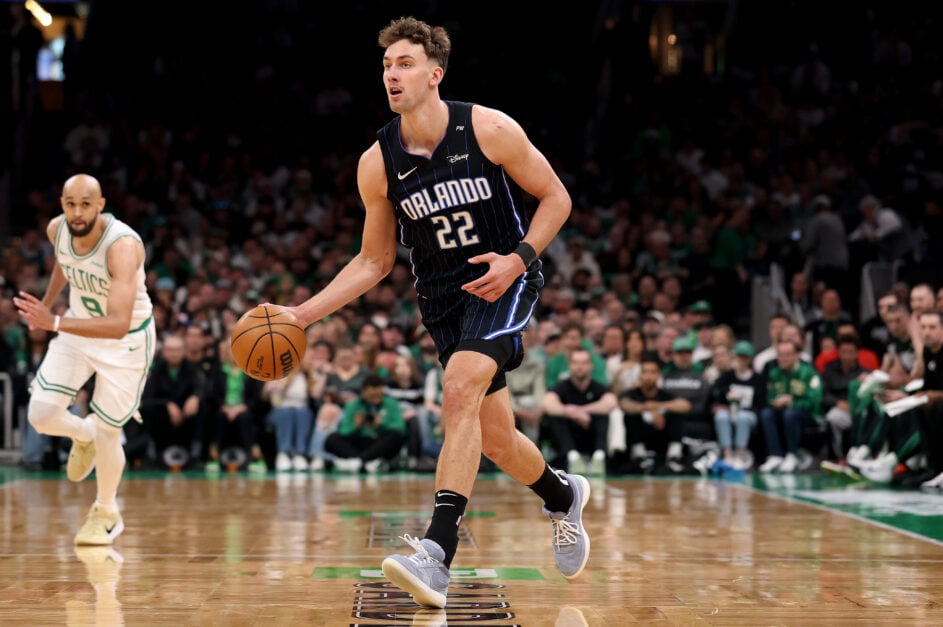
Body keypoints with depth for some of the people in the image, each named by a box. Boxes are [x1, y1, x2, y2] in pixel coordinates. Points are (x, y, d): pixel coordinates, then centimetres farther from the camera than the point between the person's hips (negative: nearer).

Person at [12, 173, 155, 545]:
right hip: (79, 327, 5)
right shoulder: (56, 230, -16)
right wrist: (47, 302, 22)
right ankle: (83, 436, 28)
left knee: (106, 432, 1)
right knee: (41, 415, -9)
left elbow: (118, 326, -45)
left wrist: (54, 323, -53)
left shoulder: (122, 246, -36)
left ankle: (106, 514, 29)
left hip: (127, 339, -5)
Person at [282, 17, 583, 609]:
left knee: (460, 391, -28)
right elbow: (375, 260, 6)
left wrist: (520, 258, -20)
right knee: (494, 437, 8)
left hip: (504, 281, -4)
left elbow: (556, 197, -4)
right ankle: (563, 495, 42)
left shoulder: (490, 129, -14)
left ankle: (437, 555, -33)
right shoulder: (378, 164, -5)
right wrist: (303, 314, -4)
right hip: (443, 297, 4)